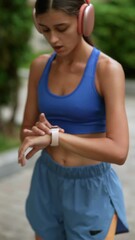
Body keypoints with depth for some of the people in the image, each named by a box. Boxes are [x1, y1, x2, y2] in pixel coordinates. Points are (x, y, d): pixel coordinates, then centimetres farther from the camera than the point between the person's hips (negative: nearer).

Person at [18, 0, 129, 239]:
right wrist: (39, 133, -19)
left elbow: (118, 151, -25)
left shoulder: (108, 69, -17)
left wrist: (53, 136, -28)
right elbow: (26, 132, 5)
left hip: (91, 189, -5)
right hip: (47, 183, 5)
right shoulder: (40, 66, 0)